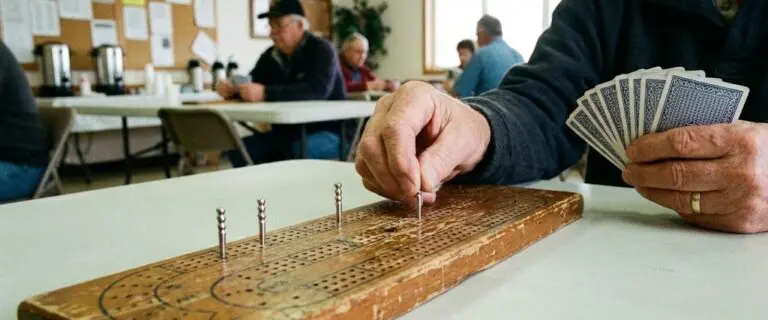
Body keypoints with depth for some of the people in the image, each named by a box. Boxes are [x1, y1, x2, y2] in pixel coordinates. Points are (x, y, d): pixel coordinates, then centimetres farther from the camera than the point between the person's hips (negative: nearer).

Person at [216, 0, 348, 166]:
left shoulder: (321, 49, -11)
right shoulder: (271, 55, 9)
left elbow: (318, 90, -29)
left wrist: (266, 93, -38)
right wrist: (232, 89, -18)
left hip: (328, 132, -6)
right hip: (287, 132, 6)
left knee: (294, 152, -37)